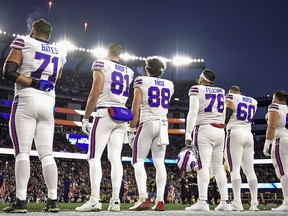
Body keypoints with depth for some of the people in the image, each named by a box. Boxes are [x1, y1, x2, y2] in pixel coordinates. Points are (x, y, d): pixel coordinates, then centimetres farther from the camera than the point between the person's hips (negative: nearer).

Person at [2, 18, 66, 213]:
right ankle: (53, 200, 3)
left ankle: (21, 201, -10)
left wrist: (34, 84, -8)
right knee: (46, 153, 5)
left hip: (26, 101, -4)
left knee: (22, 152, -6)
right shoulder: (59, 53, 16)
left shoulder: (24, 42, 2)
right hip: (48, 103, 5)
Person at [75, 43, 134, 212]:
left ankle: (95, 200, -15)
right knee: (115, 158, 4)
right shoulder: (129, 72, 16)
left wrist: (85, 118, -4)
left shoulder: (102, 65, -1)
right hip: (122, 117, 6)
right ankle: (115, 200, 0)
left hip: (105, 113, -5)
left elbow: (95, 94, -7)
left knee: (95, 156, -6)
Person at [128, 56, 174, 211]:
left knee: (138, 161, 0)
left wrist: (131, 130, -2)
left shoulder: (141, 82, -1)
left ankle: (143, 198, -14)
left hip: (147, 123, -4)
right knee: (159, 162, 5)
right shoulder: (169, 85, 12)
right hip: (163, 124, 5)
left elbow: (135, 111, -7)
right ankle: (160, 201, 2)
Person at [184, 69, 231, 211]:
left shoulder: (197, 90, -1)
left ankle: (202, 201, -20)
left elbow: (193, 113, -11)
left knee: (203, 166, -12)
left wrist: (188, 134, -14)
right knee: (218, 167, 8)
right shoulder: (220, 92, 17)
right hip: (220, 130, 6)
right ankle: (225, 202, 6)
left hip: (204, 129, -6)